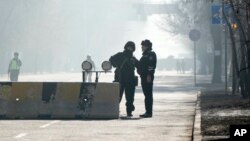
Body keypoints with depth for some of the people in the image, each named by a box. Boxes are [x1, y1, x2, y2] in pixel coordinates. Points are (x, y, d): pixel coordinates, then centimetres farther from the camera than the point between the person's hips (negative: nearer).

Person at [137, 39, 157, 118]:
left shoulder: (151, 54, -8)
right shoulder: (145, 54, 23)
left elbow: (151, 65, -19)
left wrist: (149, 75, -25)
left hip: (148, 77, -10)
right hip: (144, 76, 10)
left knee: (148, 94, -11)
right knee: (147, 94, 10)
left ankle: (149, 112, -12)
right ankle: (148, 112, 13)